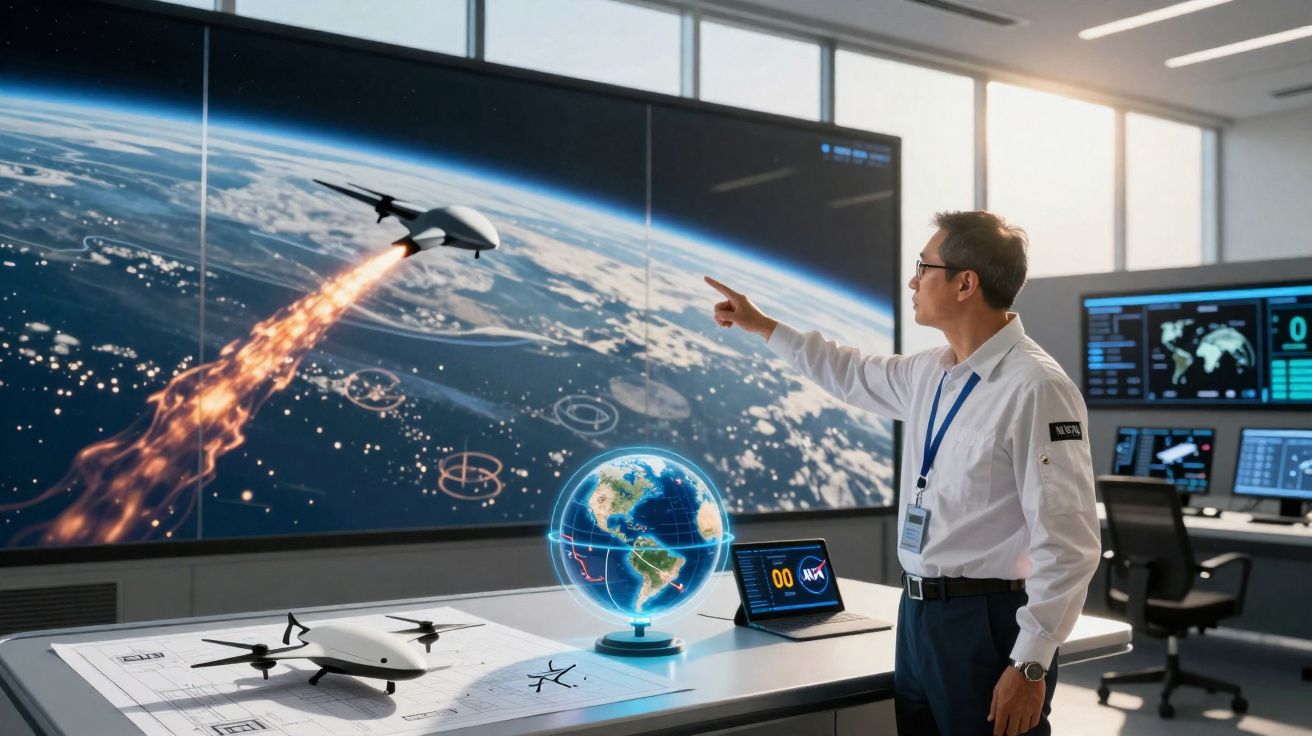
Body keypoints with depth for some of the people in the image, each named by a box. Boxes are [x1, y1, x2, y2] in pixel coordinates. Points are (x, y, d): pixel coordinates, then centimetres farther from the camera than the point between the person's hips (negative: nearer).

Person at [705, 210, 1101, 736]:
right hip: (917, 615, 8)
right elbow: (854, 376, 28)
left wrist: (1031, 665, -19)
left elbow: (1066, 542, -18)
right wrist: (761, 326, 33)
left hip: (988, 622, -8)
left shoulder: (1035, 388, -17)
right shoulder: (930, 373, 8)